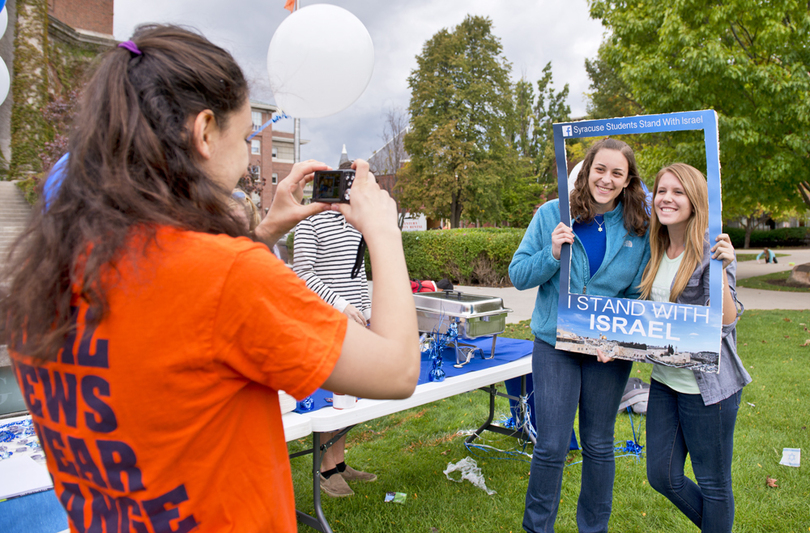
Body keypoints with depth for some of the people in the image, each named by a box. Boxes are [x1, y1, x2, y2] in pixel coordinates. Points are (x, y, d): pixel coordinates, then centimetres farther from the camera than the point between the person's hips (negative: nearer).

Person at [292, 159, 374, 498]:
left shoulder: (356, 223, 15)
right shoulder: (312, 221, -8)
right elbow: (303, 272, -13)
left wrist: (367, 310, 16)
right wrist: (339, 304, -20)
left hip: (353, 322, 7)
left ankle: (340, 463, 24)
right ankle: (327, 471, 13)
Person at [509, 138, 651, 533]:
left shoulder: (638, 228, -2)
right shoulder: (551, 215, -4)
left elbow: (640, 293, 2)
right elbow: (518, 276, -2)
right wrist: (552, 254, -20)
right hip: (555, 344, -1)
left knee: (598, 445, 15)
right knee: (551, 447, 1)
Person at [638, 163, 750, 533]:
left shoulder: (712, 250, -13)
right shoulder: (655, 251, 5)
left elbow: (725, 322, -18)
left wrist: (721, 270, -27)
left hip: (707, 384, -6)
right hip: (664, 379, 7)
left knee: (713, 483, 9)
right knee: (662, 475, 15)